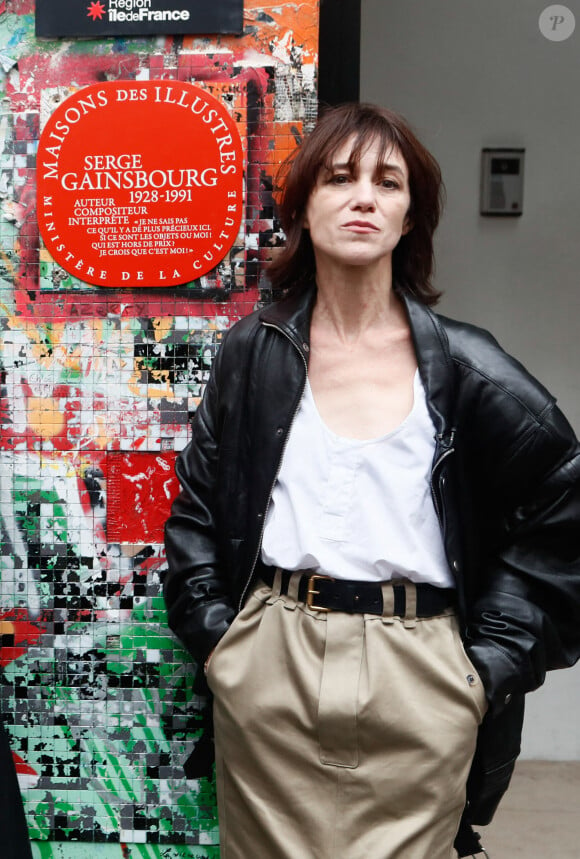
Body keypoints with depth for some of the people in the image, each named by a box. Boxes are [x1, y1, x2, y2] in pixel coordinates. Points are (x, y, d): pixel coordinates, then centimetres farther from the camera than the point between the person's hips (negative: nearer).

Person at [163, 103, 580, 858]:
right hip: (268, 674, 1)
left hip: (418, 682, -1)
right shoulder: (256, 352, 4)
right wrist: (212, 634, 3)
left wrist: (493, 661, 0)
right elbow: (196, 507, 12)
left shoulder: (462, 365, 0)